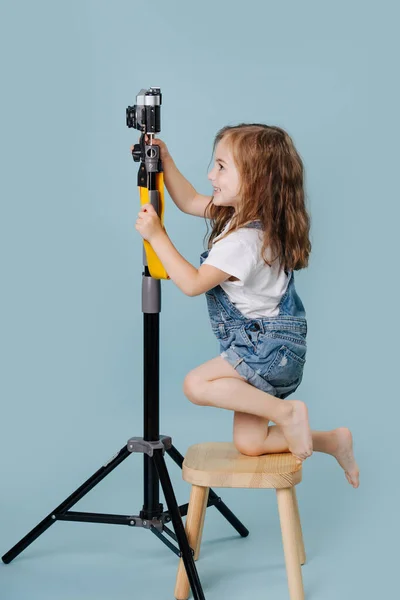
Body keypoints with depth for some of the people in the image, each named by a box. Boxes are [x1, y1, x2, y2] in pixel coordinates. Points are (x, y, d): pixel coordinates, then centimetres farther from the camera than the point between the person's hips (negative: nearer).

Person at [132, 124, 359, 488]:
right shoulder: (240, 213, 5)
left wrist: (156, 236, -16)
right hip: (263, 347, 10)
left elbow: (192, 283, -20)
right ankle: (333, 441, 18)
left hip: (271, 346, -10)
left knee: (196, 385, -22)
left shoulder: (245, 239, -24)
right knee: (248, 444, 8)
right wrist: (165, 160, 10)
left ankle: (286, 412, -16)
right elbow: (189, 201, 20)